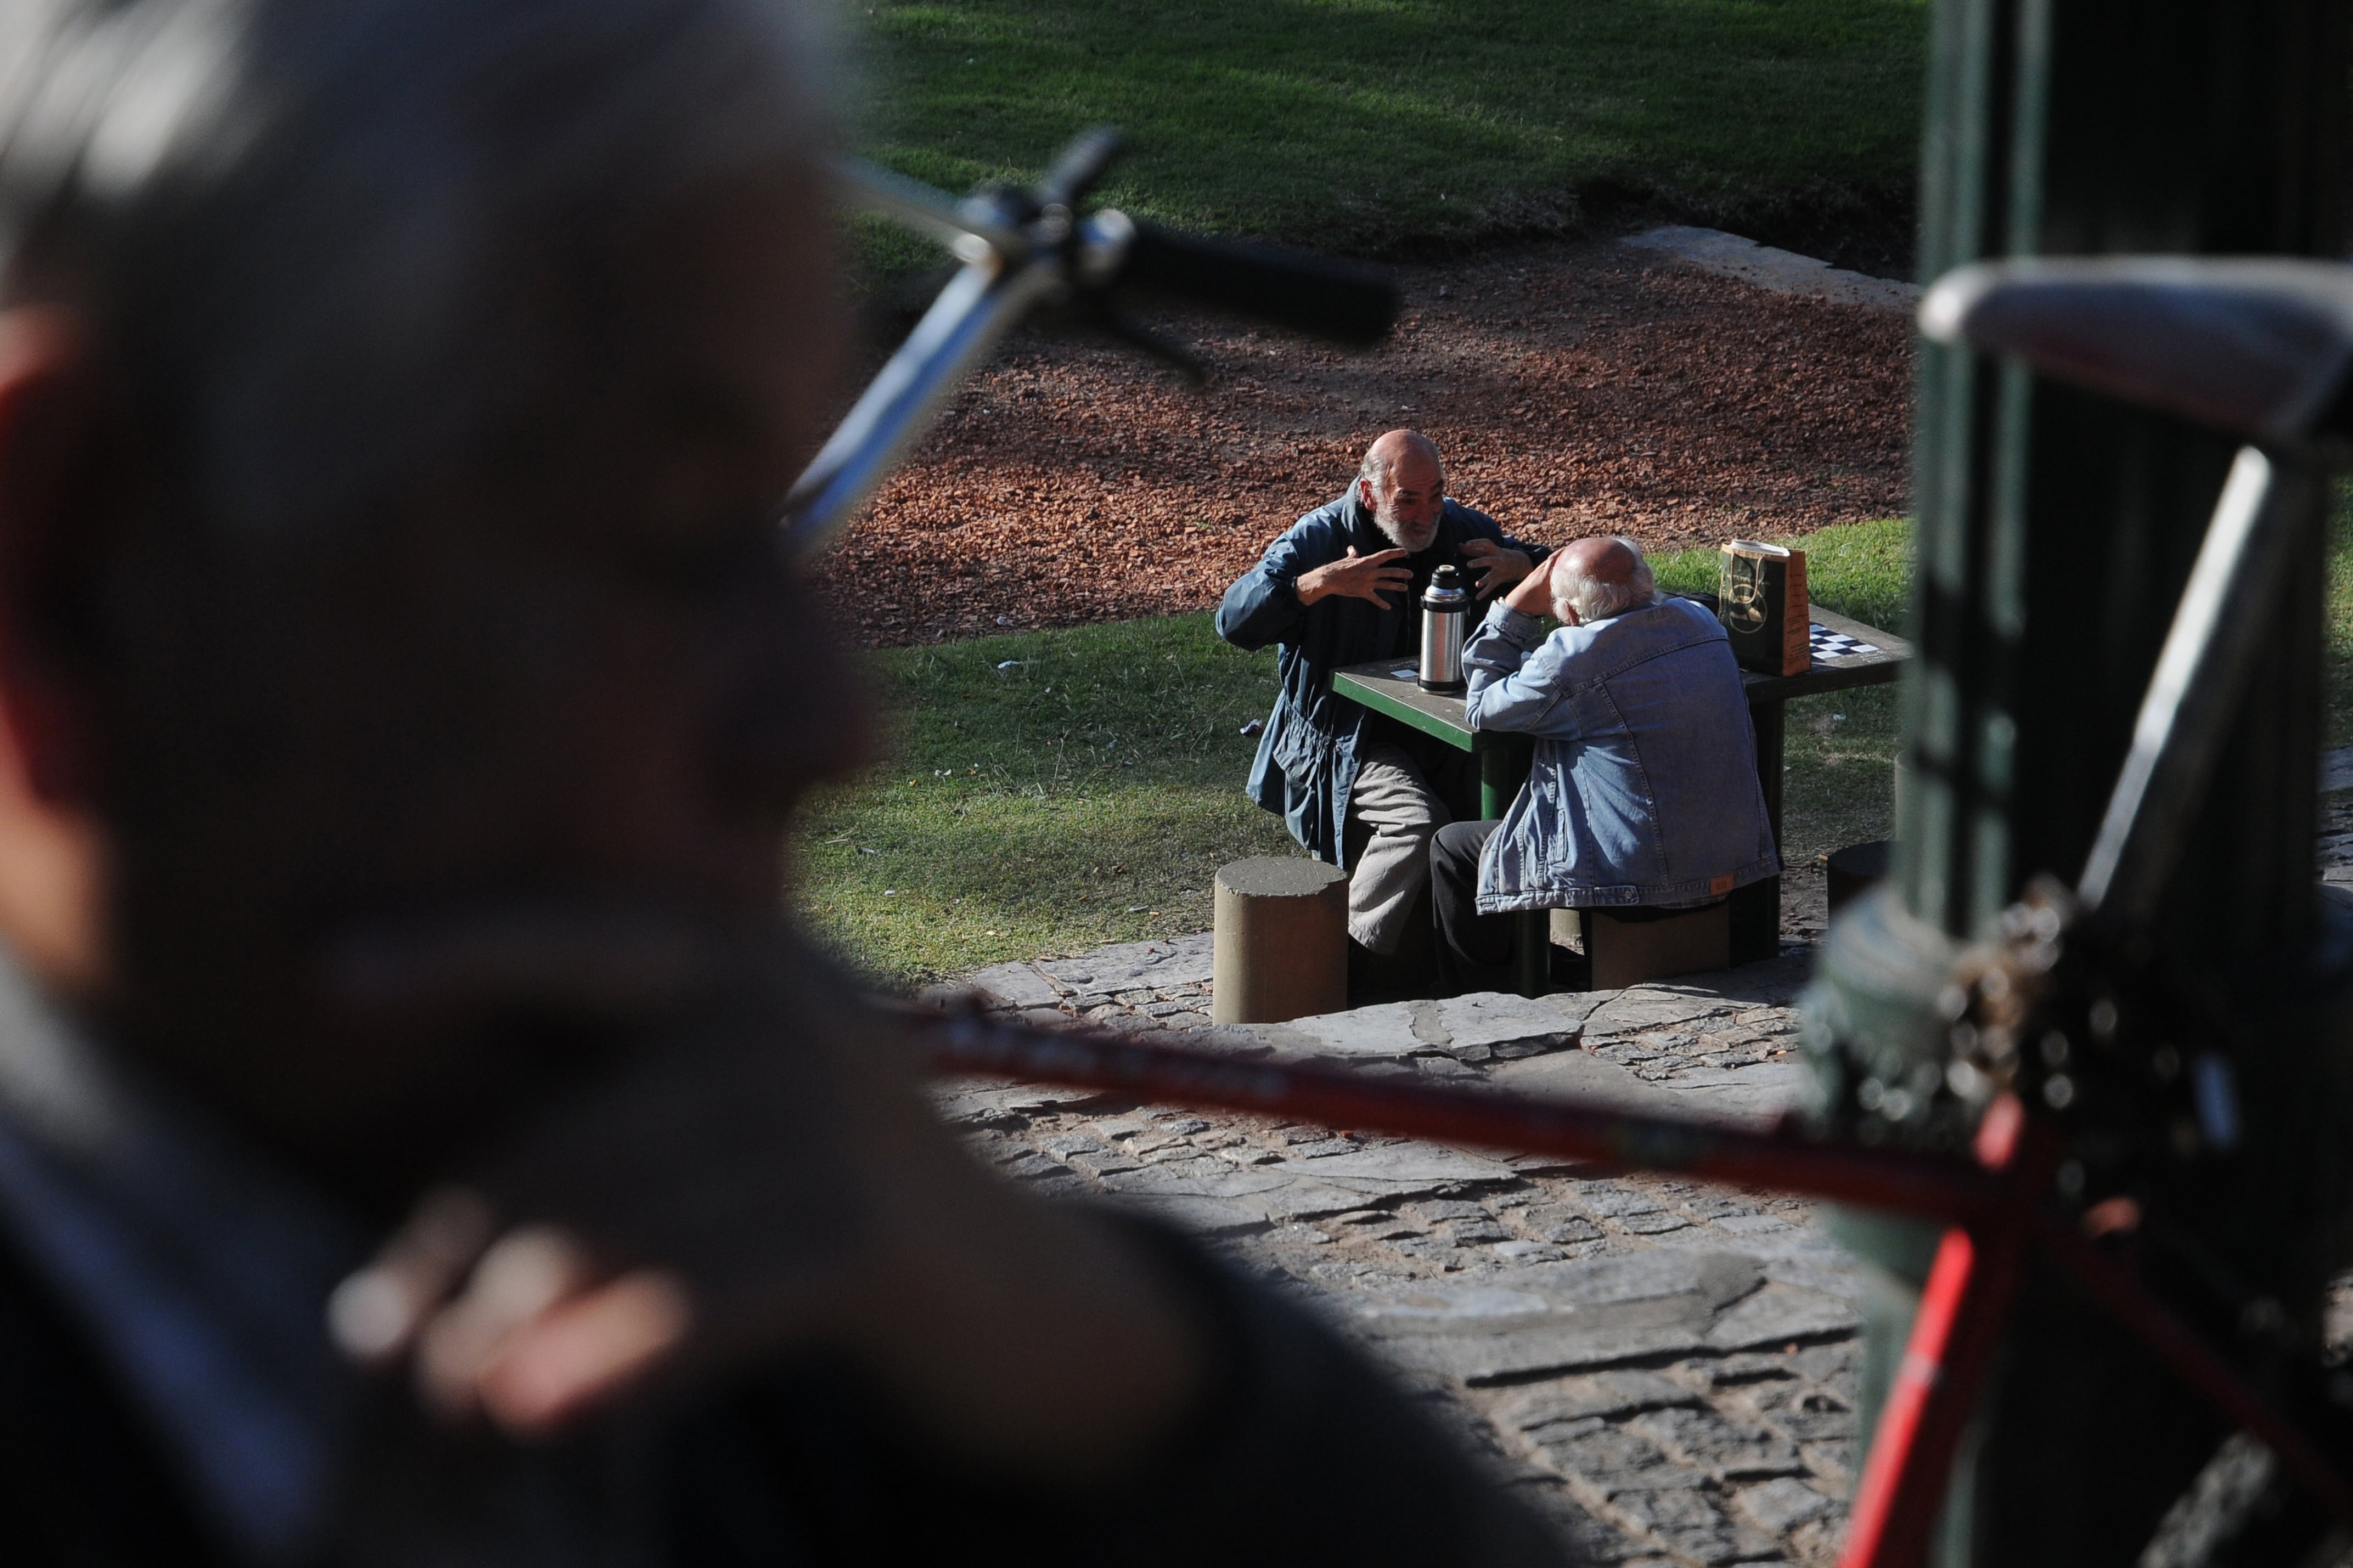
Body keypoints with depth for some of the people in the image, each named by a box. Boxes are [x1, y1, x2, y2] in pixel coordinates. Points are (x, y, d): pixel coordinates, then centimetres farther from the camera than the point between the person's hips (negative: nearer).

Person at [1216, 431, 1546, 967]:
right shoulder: (1319, 538, -6)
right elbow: (1234, 620, -17)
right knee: (1419, 821, -31)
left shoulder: (1461, 528, 8)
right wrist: (1324, 582, -29)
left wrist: (1517, 565, -5)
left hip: (1442, 733, 5)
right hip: (1344, 737, -5)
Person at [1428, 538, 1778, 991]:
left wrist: (1514, 609, -1)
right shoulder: (1700, 621, 1)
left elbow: (1483, 710, -4)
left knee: (1452, 849, 12)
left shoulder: (1572, 659, -21)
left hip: (1637, 877, -8)